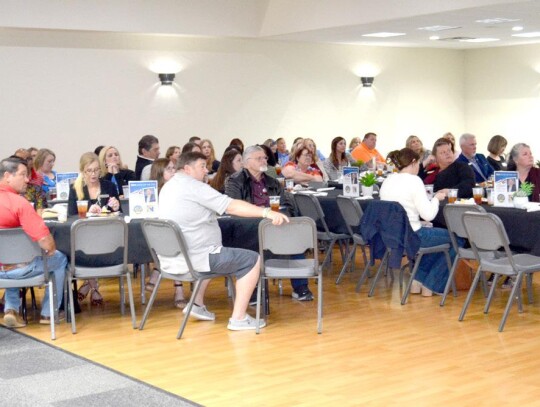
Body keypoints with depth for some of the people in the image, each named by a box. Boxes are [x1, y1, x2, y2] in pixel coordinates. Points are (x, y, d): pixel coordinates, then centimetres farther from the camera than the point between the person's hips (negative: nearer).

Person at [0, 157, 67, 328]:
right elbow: (46, 243, -27)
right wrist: (51, 249, -3)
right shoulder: (19, 203, -23)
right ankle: (48, 313, 25)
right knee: (60, 258, 19)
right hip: (18, 268, -6)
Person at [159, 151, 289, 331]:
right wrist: (267, 212, -27)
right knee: (253, 259, -3)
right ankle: (238, 318, -2)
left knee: (213, 253, 37)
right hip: (192, 260, -10)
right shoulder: (193, 187, -14)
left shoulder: (169, 186, 14)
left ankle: (197, 304, 27)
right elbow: (231, 206, -23)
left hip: (170, 259, 10)